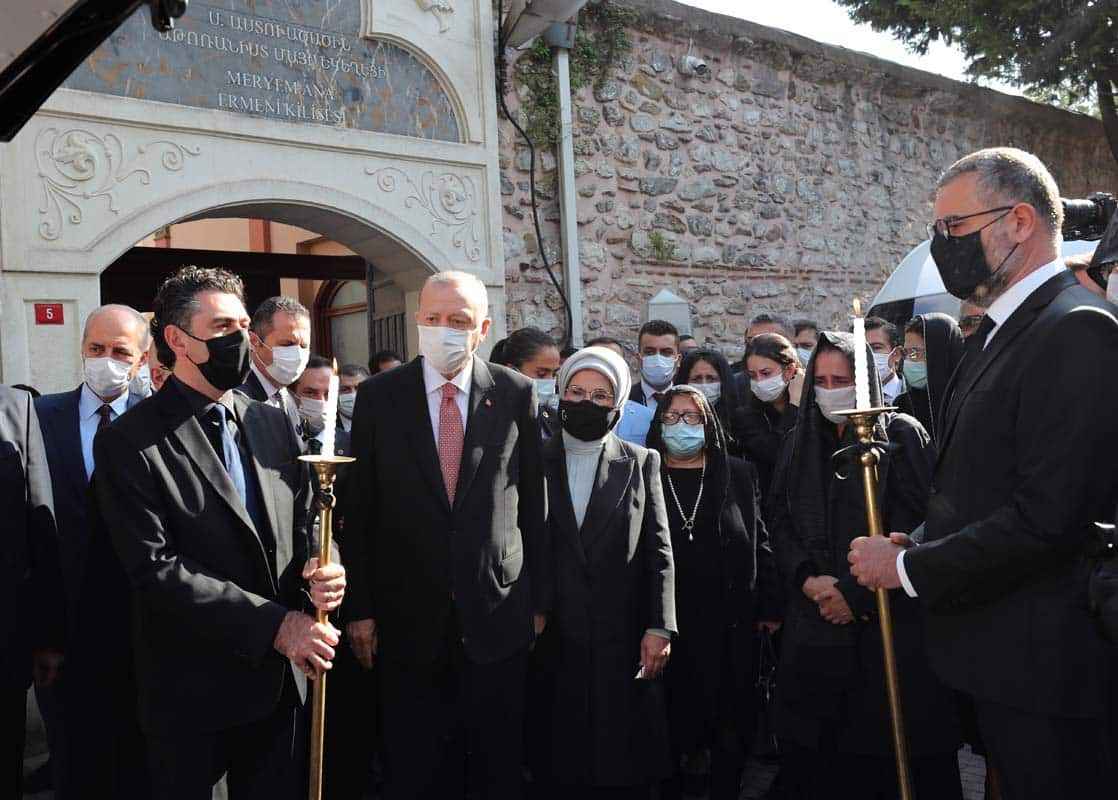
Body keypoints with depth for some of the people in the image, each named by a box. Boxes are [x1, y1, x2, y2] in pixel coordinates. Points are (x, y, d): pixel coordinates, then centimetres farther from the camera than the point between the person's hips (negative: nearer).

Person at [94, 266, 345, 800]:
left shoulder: (273, 423, 6)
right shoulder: (131, 442, -12)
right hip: (192, 691, -5)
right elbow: (155, 567, -18)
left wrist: (318, 565, -12)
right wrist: (274, 624, -22)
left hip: (284, 676, 5)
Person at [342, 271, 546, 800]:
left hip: (498, 613, 0)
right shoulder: (379, 395, -2)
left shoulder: (516, 393, -2)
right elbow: (360, 509, 0)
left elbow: (533, 504, 1)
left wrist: (539, 599, 3)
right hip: (409, 618, 0)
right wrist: (360, 608, -1)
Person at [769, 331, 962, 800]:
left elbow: (915, 525, -10)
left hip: (889, 625, -3)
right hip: (814, 626, 4)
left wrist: (855, 592, -15)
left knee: (894, 759, 3)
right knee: (815, 762, 7)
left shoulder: (901, 435, -1)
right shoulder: (798, 444, 13)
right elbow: (780, 524, 8)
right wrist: (808, 580, -10)